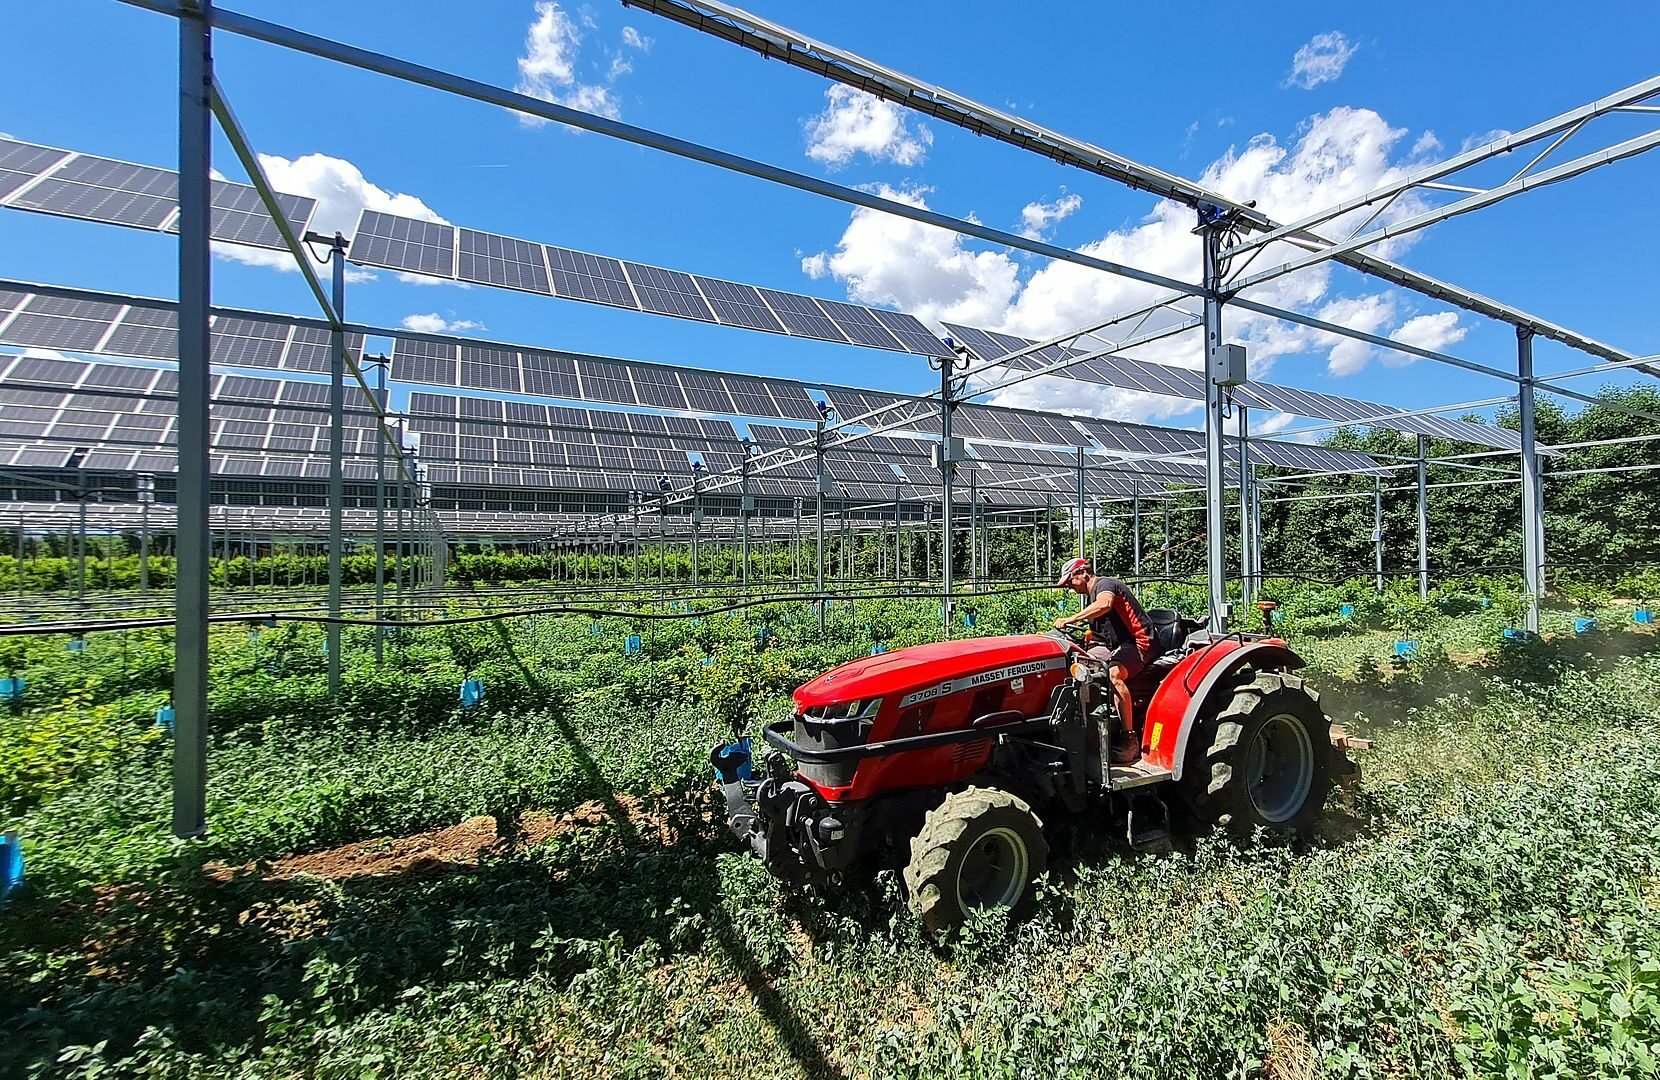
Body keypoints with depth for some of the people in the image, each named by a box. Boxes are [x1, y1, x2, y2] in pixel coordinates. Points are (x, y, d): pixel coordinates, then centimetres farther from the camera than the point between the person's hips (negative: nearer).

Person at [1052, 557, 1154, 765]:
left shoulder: (1105, 584, -10)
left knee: (1113, 673, -35)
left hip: (1137, 642, -10)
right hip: (1114, 646, 11)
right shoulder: (1090, 596, 21)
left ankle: (1131, 740, -32)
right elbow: (1098, 632, 23)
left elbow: (1104, 605, -35)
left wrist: (1070, 619, -38)